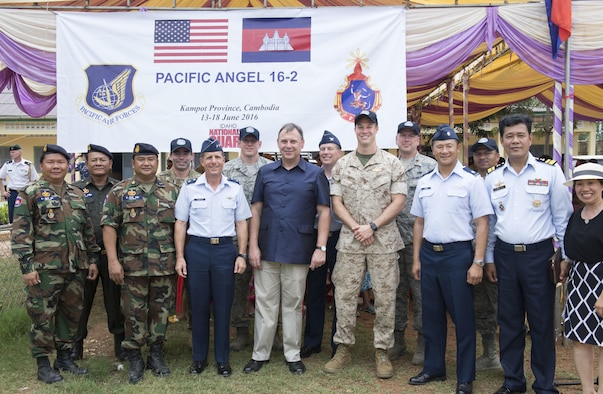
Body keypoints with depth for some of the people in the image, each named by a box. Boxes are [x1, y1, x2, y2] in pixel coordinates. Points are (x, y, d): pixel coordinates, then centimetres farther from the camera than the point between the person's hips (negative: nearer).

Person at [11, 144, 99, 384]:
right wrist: (27, 266, -13)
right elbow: (20, 233, -8)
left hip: (75, 268, 5)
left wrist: (92, 259, 11)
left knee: (72, 313, 12)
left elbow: (88, 230, 16)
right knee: (42, 316, 2)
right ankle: (43, 364, 16)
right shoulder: (30, 193, -3)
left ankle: (65, 357, 27)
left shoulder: (77, 194, 13)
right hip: (44, 268, -5)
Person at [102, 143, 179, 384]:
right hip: (132, 264, -1)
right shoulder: (120, 191, 1)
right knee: (134, 312, 6)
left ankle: (156, 354, 24)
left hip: (165, 265, 2)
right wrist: (112, 260, -10)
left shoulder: (171, 192, 7)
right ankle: (135, 359, 19)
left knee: (160, 310, 9)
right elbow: (109, 226, -2)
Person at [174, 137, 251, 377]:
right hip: (196, 249, 0)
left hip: (225, 250, 0)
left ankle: (223, 359, 17)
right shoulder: (189, 188, 2)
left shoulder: (235, 188, 5)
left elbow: (241, 223, 7)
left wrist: (242, 255, 0)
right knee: (198, 306, 7)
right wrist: (179, 256, -2)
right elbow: (180, 224, 4)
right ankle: (199, 358, 21)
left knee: (223, 306, 4)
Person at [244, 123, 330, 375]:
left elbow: (324, 212, -1)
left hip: (298, 251, -2)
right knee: (265, 304, 9)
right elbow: (256, 210, 7)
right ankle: (260, 354, 20)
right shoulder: (265, 172, 6)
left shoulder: (315, 174, 0)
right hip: (267, 250, 2)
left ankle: (293, 355, 22)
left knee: (293, 305, 9)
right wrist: (253, 246, 0)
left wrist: (321, 247, -8)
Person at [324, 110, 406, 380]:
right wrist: (356, 228, -8)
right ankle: (343, 349, 16)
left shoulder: (392, 163, 1)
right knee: (344, 294, 4)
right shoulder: (342, 165, 8)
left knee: (385, 297, 3)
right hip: (350, 240, 2)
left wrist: (372, 226, -12)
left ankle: (382, 351, 15)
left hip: (384, 240, -1)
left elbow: (398, 202, -4)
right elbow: (337, 203, 5)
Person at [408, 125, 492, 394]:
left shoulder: (471, 180, -6)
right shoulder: (424, 182, 9)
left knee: (462, 317, 3)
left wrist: (478, 262, -12)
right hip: (429, 254, 5)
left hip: (458, 254, -5)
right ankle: (433, 368, 28)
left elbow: (482, 223, -8)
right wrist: (416, 259, 11)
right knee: (431, 315, 14)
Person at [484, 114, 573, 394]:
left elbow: (562, 218, 0)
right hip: (505, 255, 3)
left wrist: (564, 257, -2)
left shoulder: (550, 172, -2)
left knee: (542, 322, 5)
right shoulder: (493, 178, 6)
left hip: (539, 255, -3)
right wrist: (488, 259, 10)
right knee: (509, 321, 12)